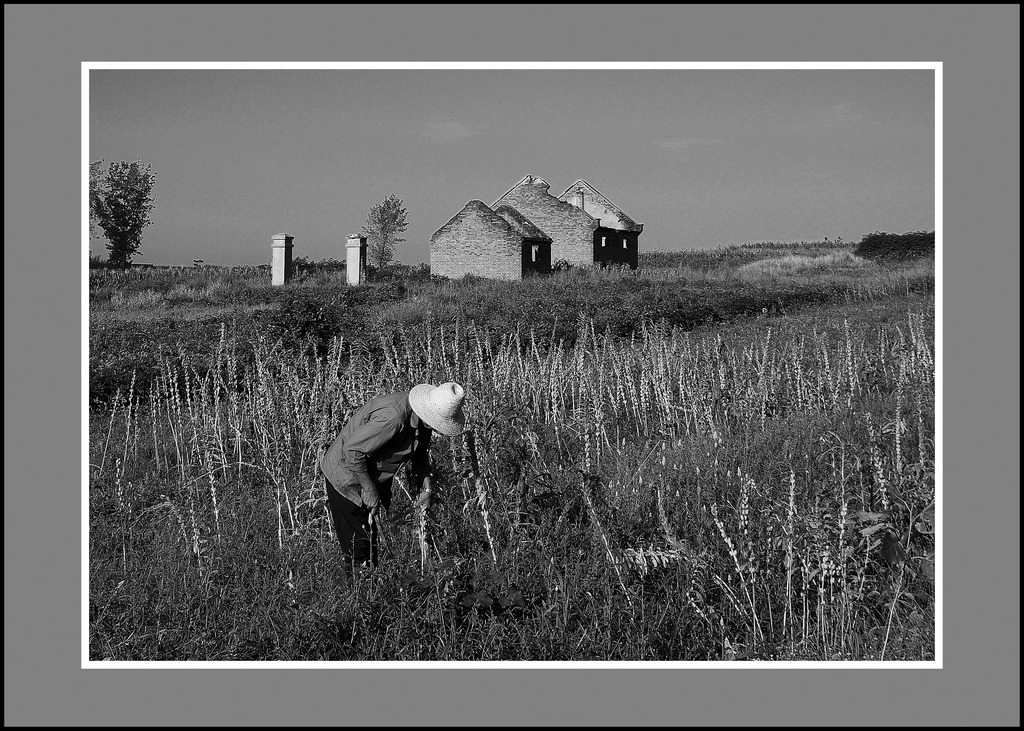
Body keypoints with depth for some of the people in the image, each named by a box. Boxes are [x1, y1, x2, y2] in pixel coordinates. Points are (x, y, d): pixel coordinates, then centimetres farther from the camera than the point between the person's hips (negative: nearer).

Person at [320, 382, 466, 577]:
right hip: (347, 478, -8)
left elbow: (420, 451, 12)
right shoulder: (393, 417, -37)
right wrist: (369, 489, -24)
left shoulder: (422, 417, -8)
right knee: (359, 544, -3)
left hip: (377, 477, 8)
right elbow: (352, 451, -33)